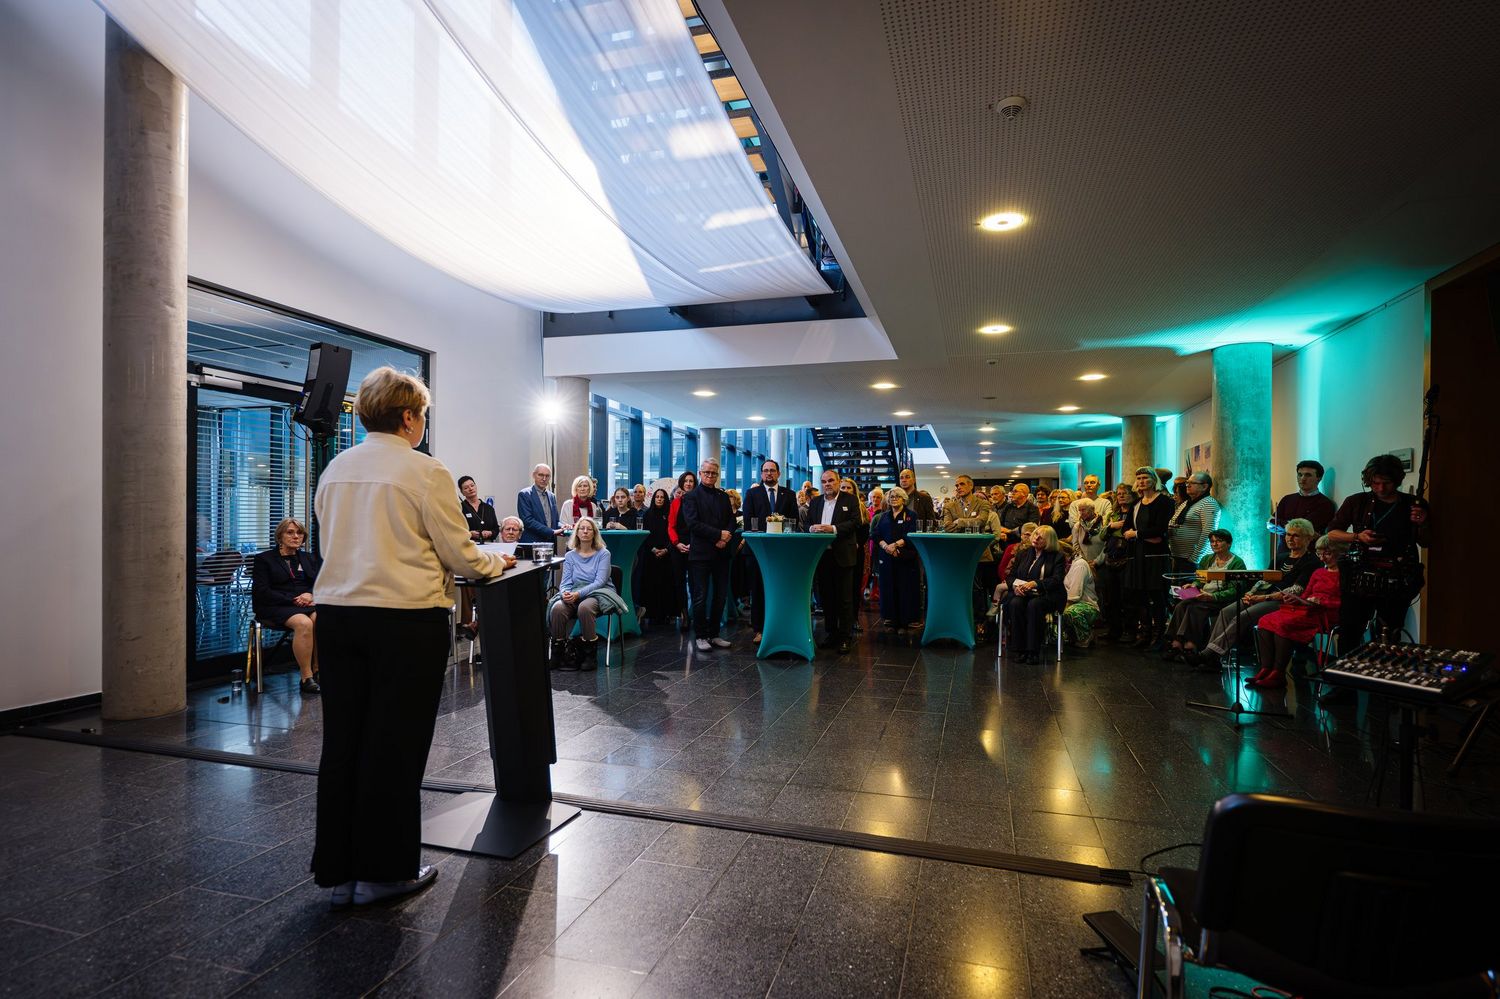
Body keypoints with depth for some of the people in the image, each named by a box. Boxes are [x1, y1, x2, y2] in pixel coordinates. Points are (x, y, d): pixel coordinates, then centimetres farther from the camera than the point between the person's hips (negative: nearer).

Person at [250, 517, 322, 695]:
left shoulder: (309, 558, 25)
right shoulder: (264, 559, 11)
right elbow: (261, 592, -1)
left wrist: (311, 595, -8)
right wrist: (293, 600, -12)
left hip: (307, 604, 4)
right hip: (276, 608, -4)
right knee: (304, 623, -38)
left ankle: (318, 670, -25)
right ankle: (306, 679, -32)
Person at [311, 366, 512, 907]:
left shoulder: (334, 470, 10)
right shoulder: (425, 471, -10)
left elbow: (332, 543, 18)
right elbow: (460, 555, -7)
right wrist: (496, 562, 12)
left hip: (336, 613, 7)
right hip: (405, 618, -6)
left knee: (342, 740, 13)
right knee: (394, 745, 5)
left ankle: (338, 869, 25)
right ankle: (383, 871, 17)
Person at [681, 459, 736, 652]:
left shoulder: (723, 496, 16)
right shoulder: (691, 497, 0)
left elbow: (732, 521, 11)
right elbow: (693, 523, -11)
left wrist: (725, 538, -9)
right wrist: (719, 534, -14)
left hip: (722, 553, 5)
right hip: (700, 554, -5)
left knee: (721, 596, 7)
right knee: (701, 597, -1)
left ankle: (714, 634, 18)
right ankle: (700, 636, 10)